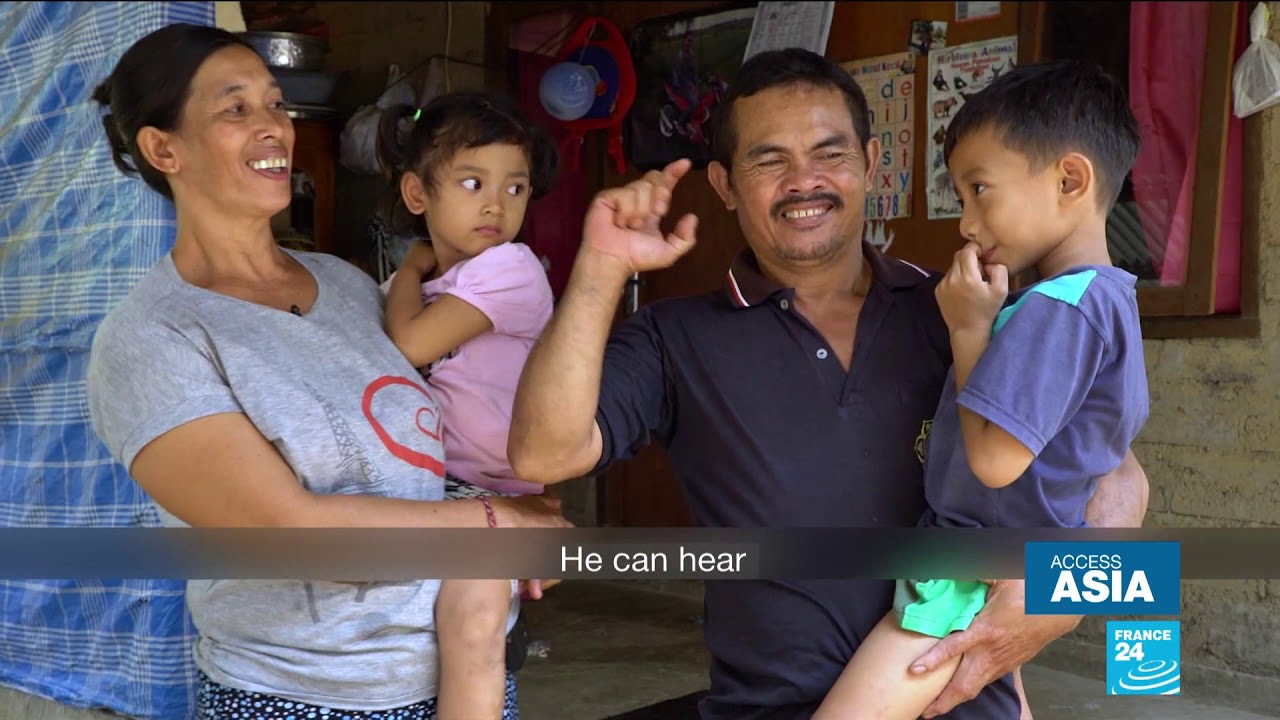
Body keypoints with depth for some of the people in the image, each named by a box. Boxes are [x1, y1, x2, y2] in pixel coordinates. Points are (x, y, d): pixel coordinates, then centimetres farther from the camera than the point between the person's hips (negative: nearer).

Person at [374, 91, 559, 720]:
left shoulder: (509, 269, -9)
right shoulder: (415, 284, 15)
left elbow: (403, 353, -16)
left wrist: (410, 273, 0)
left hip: (483, 490, -7)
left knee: (473, 611, -31)